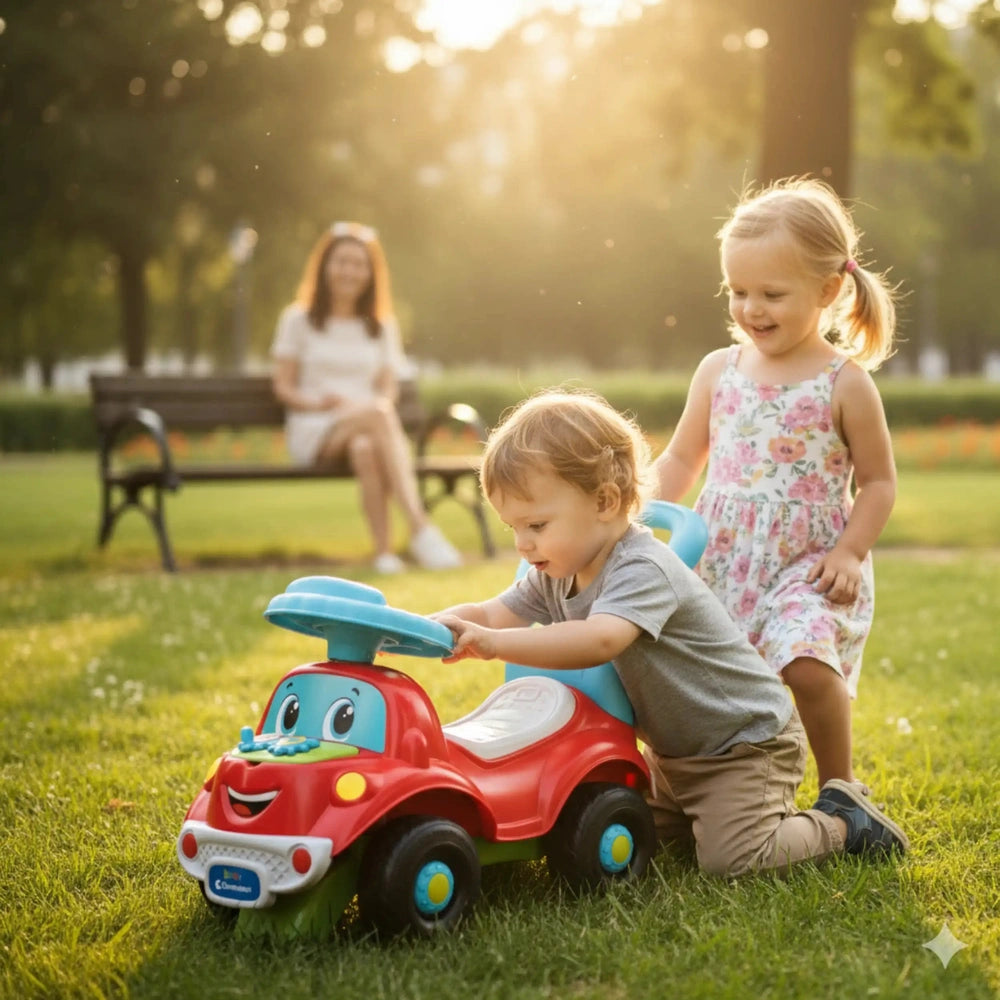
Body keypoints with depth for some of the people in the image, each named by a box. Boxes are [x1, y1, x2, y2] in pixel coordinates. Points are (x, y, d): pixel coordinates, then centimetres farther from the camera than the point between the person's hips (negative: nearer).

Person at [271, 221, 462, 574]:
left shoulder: (382, 327, 20)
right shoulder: (298, 319, 12)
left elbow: (388, 392, 11)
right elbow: (283, 387, 5)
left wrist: (377, 405, -12)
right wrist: (318, 403, -14)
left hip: (368, 426, 2)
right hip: (313, 431, -2)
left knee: (365, 449, -39)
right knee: (377, 414, -37)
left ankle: (384, 550, -49)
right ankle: (421, 529, -48)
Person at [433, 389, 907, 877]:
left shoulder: (642, 571, -31)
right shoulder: (557, 576, -1)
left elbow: (598, 640, -48)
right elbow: (491, 613, -4)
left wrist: (497, 644, -52)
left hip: (747, 742, -9)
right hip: (676, 752, 9)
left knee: (729, 859, -19)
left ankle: (842, 822, 4)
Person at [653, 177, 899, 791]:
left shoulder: (845, 383, -4)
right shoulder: (719, 371, 6)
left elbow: (879, 482, 1)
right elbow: (681, 460, 13)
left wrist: (849, 552, -12)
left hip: (809, 566, -4)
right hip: (722, 565, 4)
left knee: (806, 662, -24)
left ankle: (839, 782, -1)